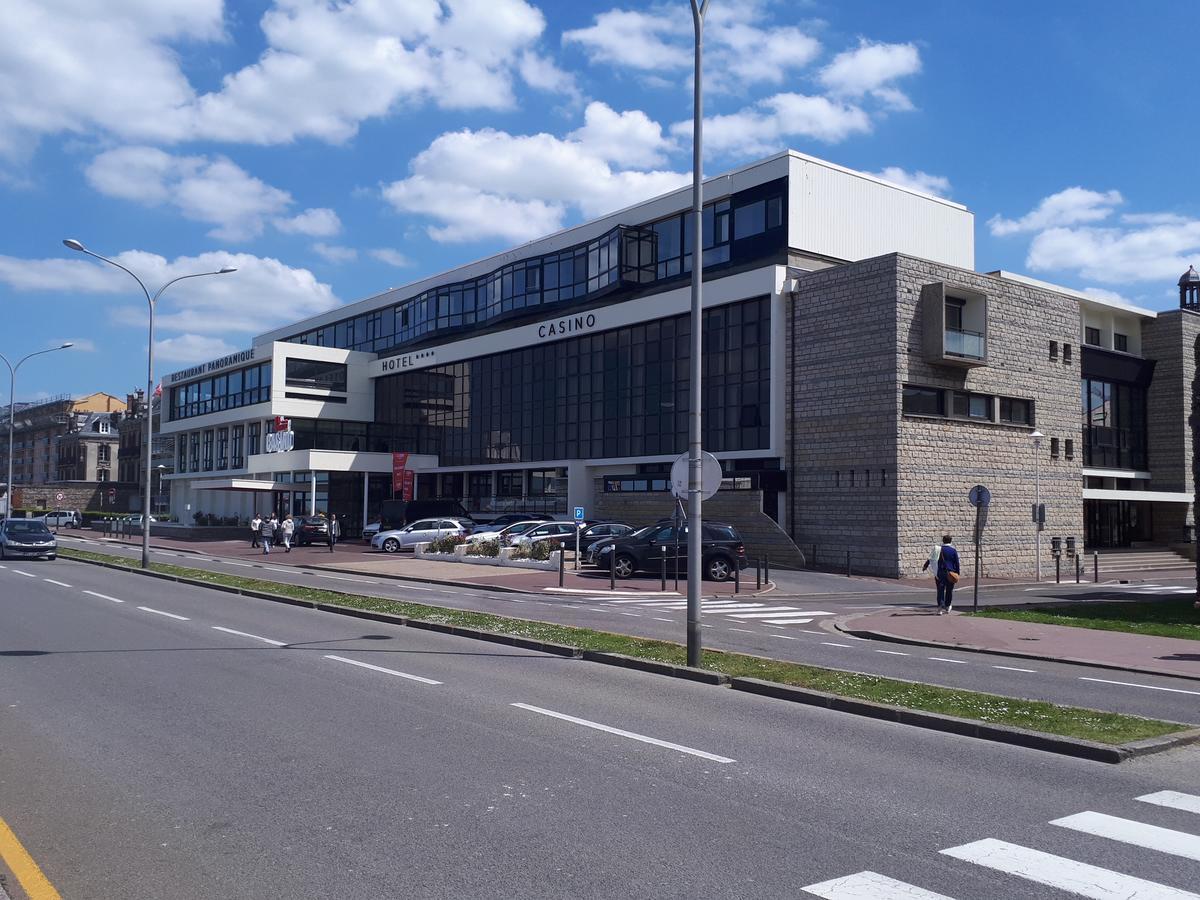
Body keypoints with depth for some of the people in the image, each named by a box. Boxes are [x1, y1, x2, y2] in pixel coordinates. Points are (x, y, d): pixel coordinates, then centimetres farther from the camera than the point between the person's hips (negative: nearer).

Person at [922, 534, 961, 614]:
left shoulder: (939, 550, 2)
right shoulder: (953, 551, -1)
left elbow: (930, 558, 9)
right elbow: (956, 563, -1)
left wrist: (925, 566, 22)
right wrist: (957, 573, 5)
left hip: (940, 573, 1)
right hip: (950, 573, 0)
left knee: (940, 590, 1)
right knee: (949, 591, 12)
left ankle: (940, 607, -11)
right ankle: (947, 607, 20)